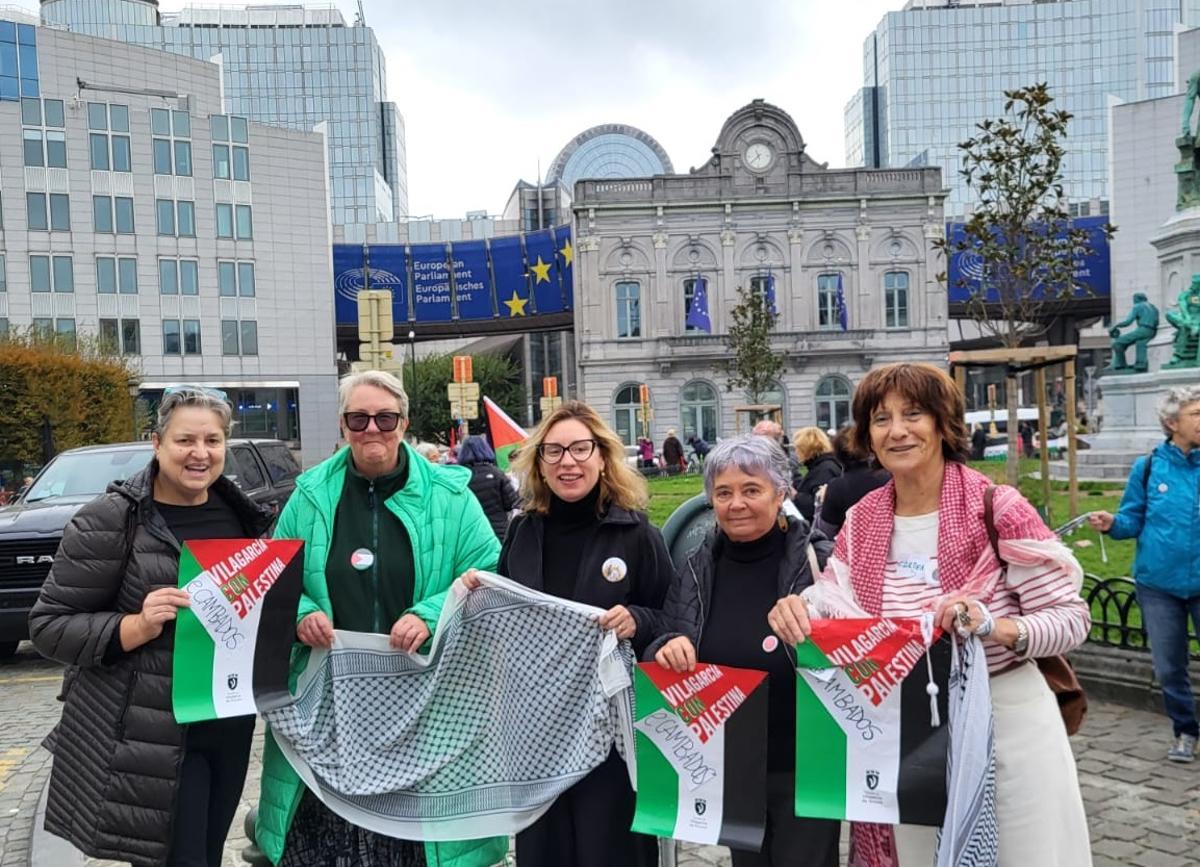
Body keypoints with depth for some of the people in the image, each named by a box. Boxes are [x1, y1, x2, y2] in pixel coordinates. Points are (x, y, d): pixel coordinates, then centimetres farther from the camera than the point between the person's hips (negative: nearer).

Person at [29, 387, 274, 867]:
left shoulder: (238, 512, 5)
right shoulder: (110, 521, -12)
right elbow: (49, 625, -10)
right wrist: (136, 627, -25)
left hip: (230, 723, 6)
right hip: (148, 735, -5)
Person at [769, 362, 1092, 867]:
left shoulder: (996, 508, -14)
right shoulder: (862, 521, 0)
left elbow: (1071, 618, -12)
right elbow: (830, 602, 1)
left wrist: (996, 627, -30)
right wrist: (796, 611, -21)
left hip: (1005, 717, -4)